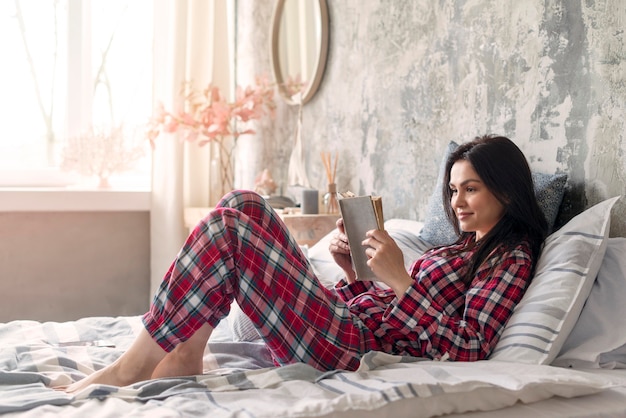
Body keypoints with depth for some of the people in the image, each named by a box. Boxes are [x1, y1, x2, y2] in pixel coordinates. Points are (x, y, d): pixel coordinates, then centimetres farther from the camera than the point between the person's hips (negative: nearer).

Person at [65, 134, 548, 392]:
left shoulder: (511, 257, 0)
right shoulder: (465, 247, 27)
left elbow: (468, 351, -16)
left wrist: (399, 279, -18)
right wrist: (353, 269, 6)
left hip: (350, 346, -9)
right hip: (348, 325, 9)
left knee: (231, 225, -18)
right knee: (244, 206, 1)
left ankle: (131, 367, -12)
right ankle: (186, 353, -7)